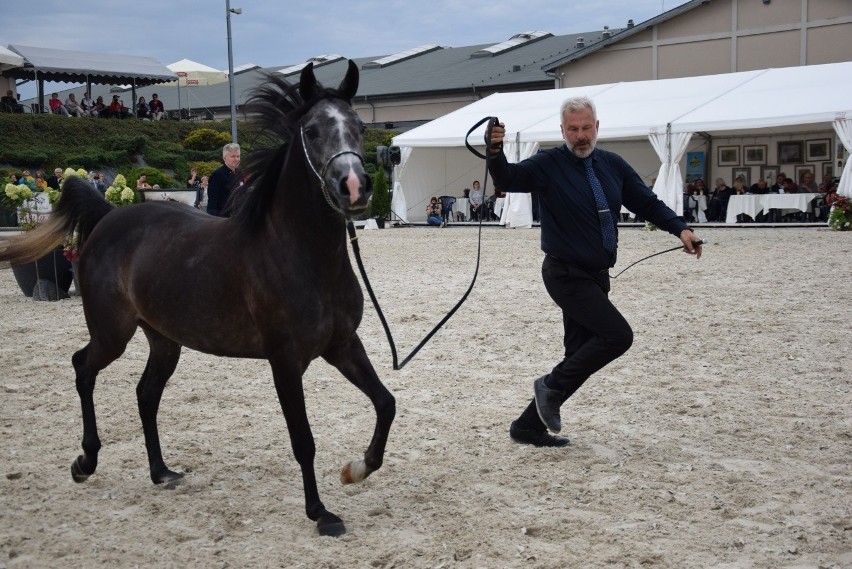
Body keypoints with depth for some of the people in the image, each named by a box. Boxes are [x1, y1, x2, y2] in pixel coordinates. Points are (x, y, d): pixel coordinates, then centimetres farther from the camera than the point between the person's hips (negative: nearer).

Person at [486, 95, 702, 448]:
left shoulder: (613, 165, 8)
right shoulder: (548, 164, -8)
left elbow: (647, 203, 12)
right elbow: (507, 180, -21)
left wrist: (679, 229, -2)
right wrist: (496, 151, -42)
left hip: (597, 278, 7)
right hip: (566, 274, -7)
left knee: (580, 355, 8)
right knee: (618, 335, -18)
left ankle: (528, 426, 17)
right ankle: (552, 386, -2)